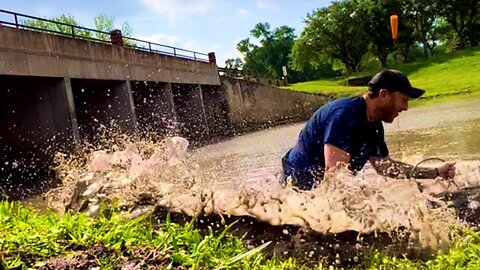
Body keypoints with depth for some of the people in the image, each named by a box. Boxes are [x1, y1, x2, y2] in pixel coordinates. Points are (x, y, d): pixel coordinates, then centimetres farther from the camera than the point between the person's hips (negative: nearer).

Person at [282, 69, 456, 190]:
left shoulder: (373, 126, 4)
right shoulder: (345, 114, -26)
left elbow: (385, 166, 11)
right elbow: (334, 172, -33)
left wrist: (436, 173, 9)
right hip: (301, 187, -9)